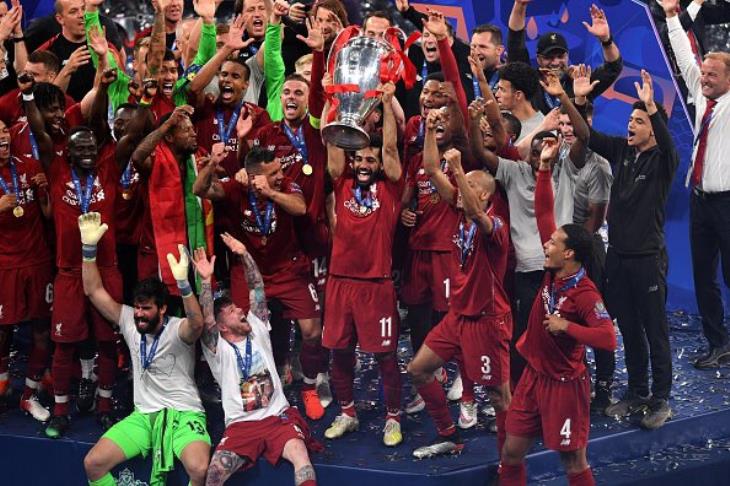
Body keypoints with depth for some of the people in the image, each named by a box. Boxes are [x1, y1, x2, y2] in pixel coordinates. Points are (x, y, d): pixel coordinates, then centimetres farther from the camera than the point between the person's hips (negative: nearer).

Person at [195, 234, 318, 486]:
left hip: (278, 416, 2)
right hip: (241, 424, -1)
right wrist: (206, 280, -28)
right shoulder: (218, 349, 2)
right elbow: (205, 320, -16)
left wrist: (244, 255, -7)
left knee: (300, 454, -30)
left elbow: (257, 288, 4)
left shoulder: (257, 330, 11)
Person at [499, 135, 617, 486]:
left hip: (564, 384, -7)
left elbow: (608, 339, -31)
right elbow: (544, 215, 1)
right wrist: (545, 168, -4)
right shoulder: (554, 272, -1)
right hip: (533, 377, 7)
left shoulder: (585, 294, -21)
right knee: (511, 453, 10)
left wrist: (566, 327, -26)